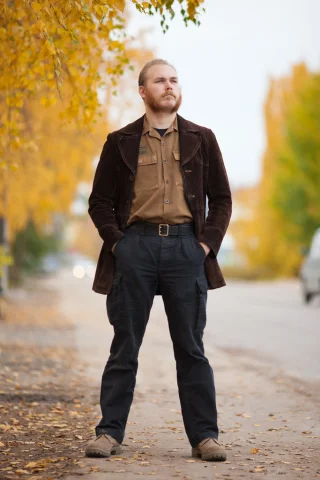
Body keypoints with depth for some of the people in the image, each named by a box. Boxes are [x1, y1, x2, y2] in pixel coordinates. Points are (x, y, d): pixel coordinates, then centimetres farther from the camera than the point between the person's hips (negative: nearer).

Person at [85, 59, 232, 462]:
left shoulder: (201, 139, 11)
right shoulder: (120, 142, 8)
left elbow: (221, 198, 12)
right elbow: (100, 201, 9)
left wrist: (208, 243, 0)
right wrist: (116, 242, -4)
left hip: (185, 246, 1)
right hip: (136, 245, 0)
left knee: (191, 348, 3)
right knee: (125, 346, 3)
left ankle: (204, 436, 7)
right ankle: (109, 432, 9)